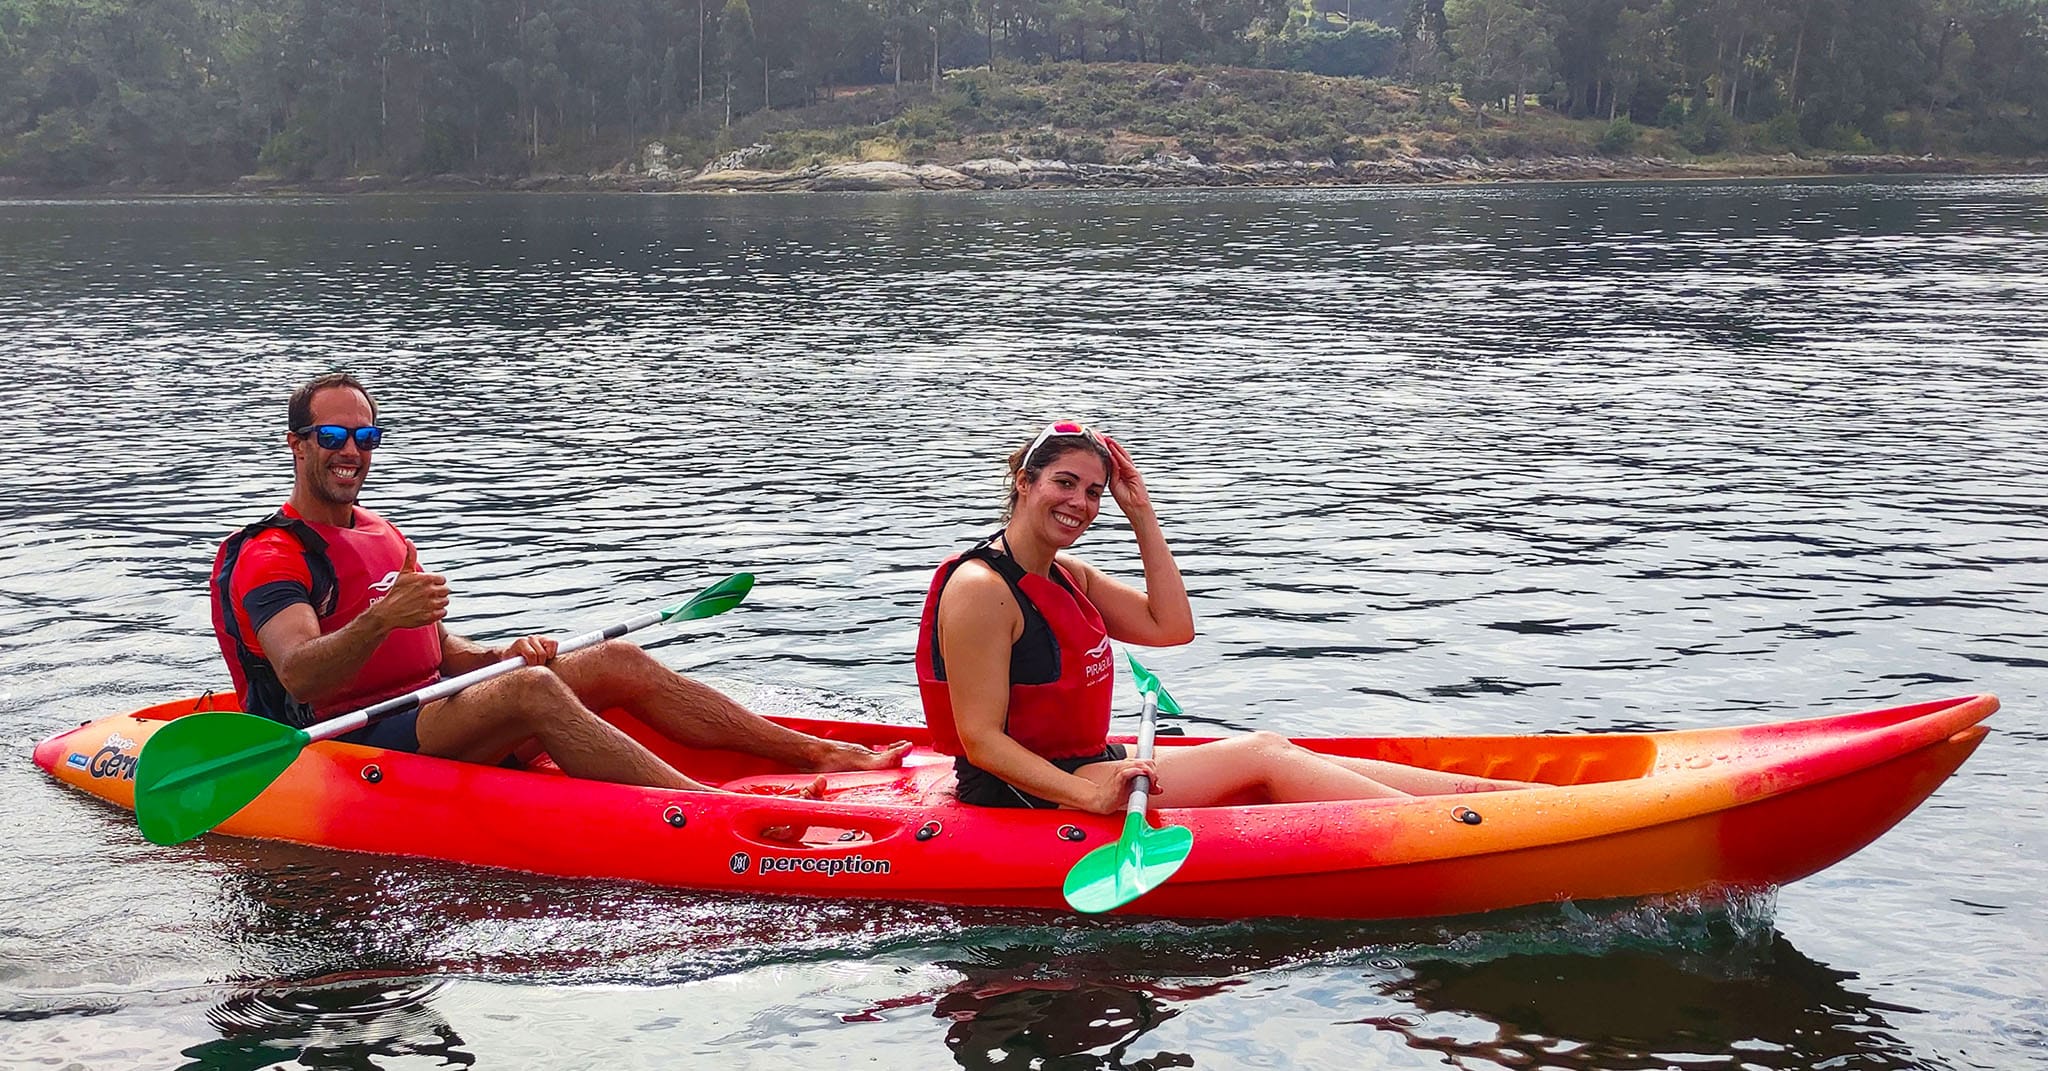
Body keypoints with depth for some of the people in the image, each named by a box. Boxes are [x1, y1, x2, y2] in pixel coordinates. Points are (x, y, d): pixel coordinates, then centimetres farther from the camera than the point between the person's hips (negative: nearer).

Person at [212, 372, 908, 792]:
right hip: (354, 747, -9)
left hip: (431, 714, 9)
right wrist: (380, 619, -42)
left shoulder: (386, 540, 22)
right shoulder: (270, 558, -8)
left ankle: (822, 755, -5)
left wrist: (498, 655, -2)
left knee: (619, 662, -2)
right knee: (532, 691, -33)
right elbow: (300, 676, -25)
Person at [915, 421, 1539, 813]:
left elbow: (1171, 628, 9)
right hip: (1024, 802, -9)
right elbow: (981, 740, -21)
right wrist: (1089, 798, -32)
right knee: (1262, 755, -14)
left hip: (1086, 769, 9)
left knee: (1274, 763, -3)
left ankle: (1481, 792, -7)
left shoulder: (1066, 576, 12)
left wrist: (1141, 514, 5)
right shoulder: (982, 588, -18)